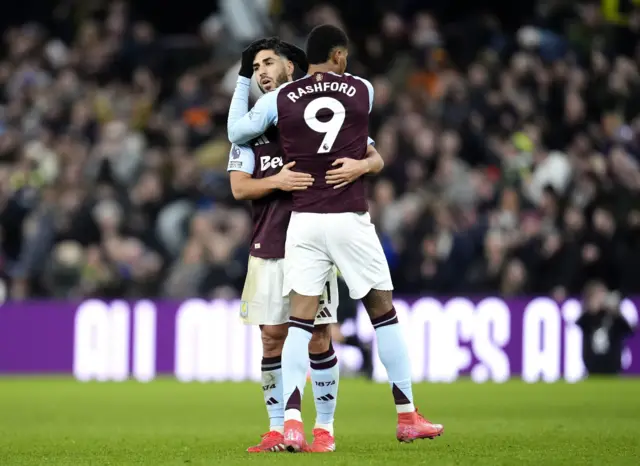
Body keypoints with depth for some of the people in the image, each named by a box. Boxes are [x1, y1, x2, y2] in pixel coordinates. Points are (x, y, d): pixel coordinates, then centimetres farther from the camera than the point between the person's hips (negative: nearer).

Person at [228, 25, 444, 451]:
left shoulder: (280, 99, 2)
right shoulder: (364, 91, 3)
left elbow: (235, 135, 13)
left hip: (304, 222, 1)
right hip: (351, 221, -1)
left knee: (300, 321, 0)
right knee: (384, 313, 11)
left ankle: (292, 420, -15)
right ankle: (407, 417, 14)